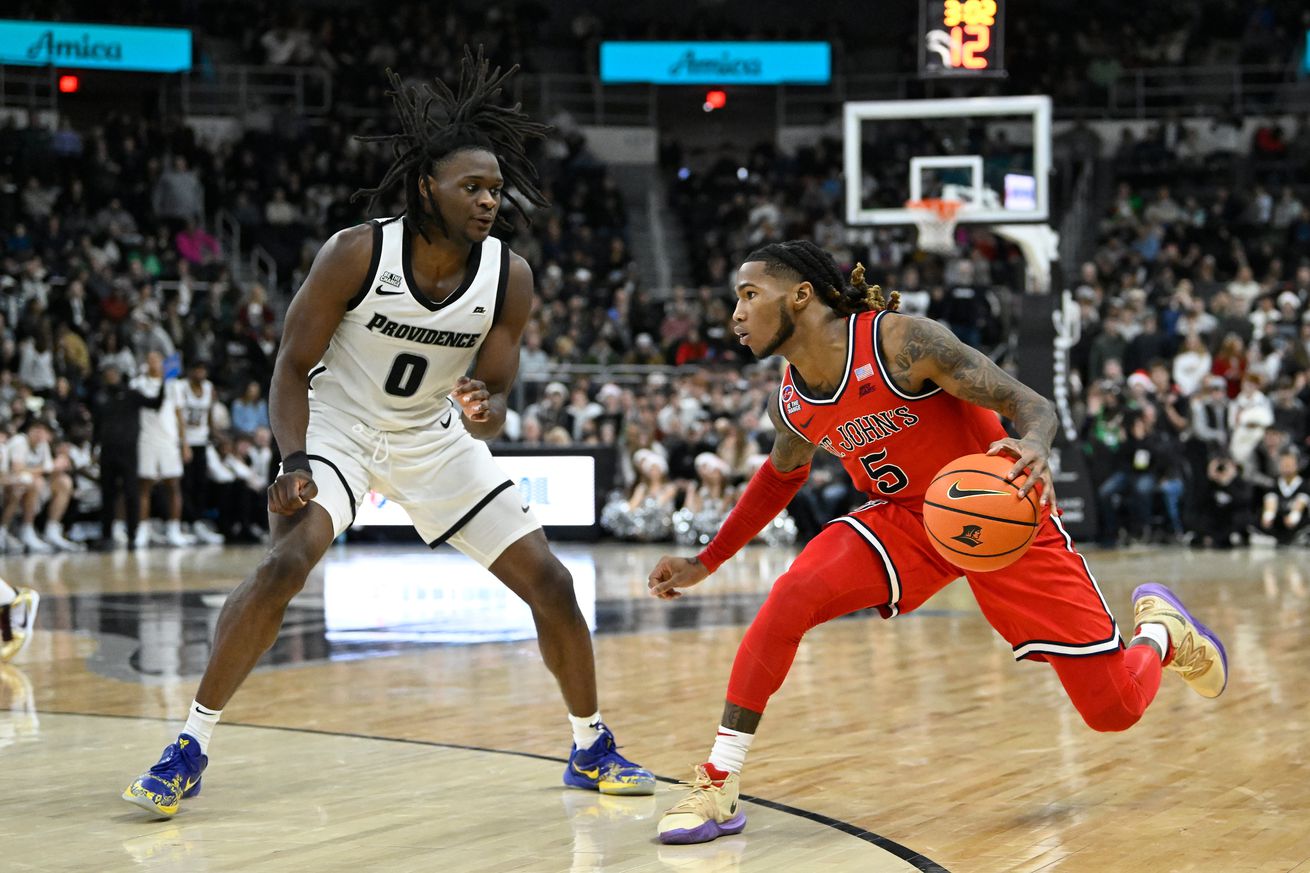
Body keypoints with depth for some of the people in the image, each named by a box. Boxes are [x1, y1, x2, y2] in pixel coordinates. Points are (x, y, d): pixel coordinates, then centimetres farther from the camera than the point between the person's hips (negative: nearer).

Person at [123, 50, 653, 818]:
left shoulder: (510, 277, -15)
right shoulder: (356, 255, -23)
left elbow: (494, 398, -8)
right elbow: (294, 365, -15)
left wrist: (484, 412, -33)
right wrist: (294, 464, -29)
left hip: (434, 437, 4)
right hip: (339, 425, -3)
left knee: (549, 580, -3)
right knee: (286, 561, -28)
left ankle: (592, 750, 17)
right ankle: (190, 748, -15)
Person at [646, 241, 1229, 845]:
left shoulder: (900, 341, -27)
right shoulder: (789, 403, -7)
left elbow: (1030, 404, -26)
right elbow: (784, 472, 16)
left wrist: (1035, 446, -50)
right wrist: (706, 561, 13)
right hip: (906, 517, 4)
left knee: (1115, 708, -5)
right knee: (791, 597, -25)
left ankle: (1161, 623, 32)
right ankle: (718, 786, -16)